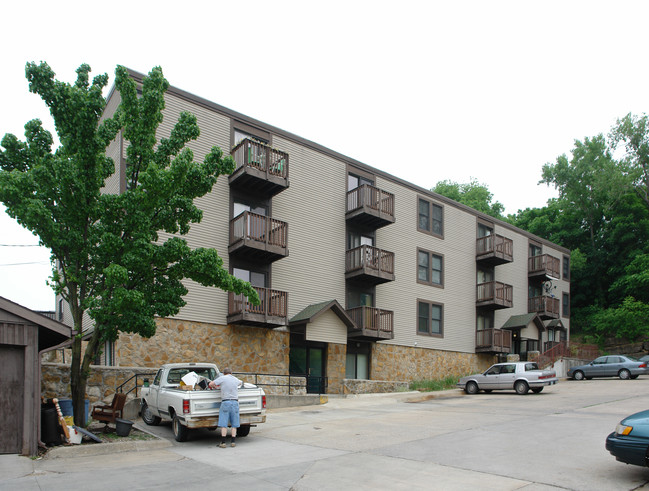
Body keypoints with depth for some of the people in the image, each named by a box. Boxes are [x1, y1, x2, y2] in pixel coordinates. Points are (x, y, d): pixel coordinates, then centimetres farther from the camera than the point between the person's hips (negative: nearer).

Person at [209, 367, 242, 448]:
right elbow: (241, 383, 38)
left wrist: (215, 387, 20)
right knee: (234, 424, 9)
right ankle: (233, 442, 9)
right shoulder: (236, 379, 14)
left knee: (223, 424, 0)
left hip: (225, 402, -3)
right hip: (235, 402, 4)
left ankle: (223, 443, -1)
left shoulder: (222, 378, 0)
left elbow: (210, 384, 0)